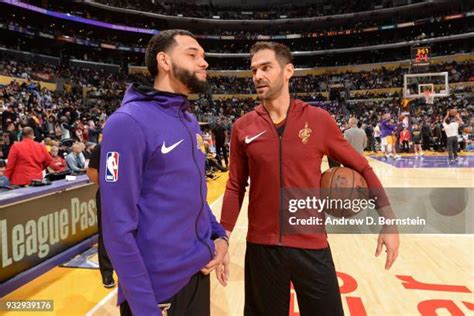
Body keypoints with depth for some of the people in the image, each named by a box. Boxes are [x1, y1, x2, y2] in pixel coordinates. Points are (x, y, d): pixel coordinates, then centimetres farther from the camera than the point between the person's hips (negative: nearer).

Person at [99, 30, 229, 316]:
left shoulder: (192, 123, 6)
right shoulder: (128, 123, -18)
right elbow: (119, 226, -19)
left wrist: (219, 235, -1)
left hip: (200, 272, 8)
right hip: (158, 287, -7)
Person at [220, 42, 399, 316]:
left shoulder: (319, 119, -5)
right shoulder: (243, 127, -3)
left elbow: (361, 168, 3)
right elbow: (236, 188, 4)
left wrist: (388, 221, -1)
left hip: (312, 246, -1)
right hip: (261, 247, 1)